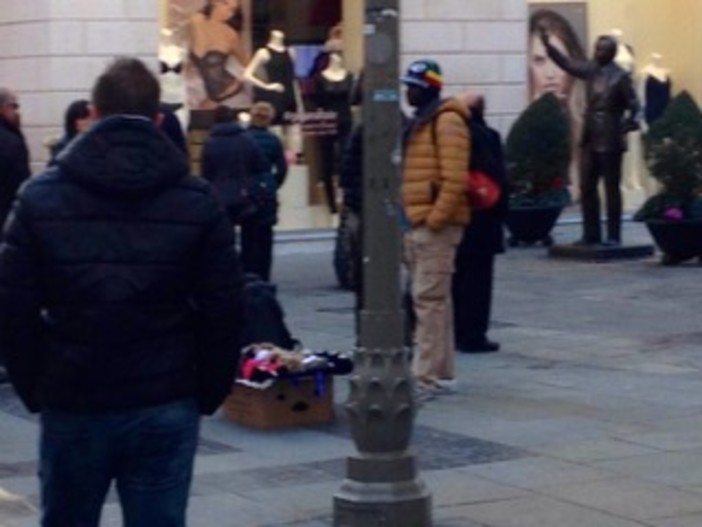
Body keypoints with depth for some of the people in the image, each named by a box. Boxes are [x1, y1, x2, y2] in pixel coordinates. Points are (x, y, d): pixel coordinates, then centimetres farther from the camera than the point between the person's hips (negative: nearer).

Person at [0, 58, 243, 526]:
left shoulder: (41, 197, 0)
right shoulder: (197, 201, -1)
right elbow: (224, 311, -2)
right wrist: (208, 393, 9)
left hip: (71, 405, 1)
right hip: (167, 408, 0)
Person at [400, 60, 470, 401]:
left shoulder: (446, 121, -10)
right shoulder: (418, 123, 20)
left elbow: (454, 178, -18)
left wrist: (435, 218, -20)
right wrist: (409, 219, 15)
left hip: (435, 225, -10)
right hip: (416, 224, 10)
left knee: (429, 299, -10)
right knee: (434, 299, 13)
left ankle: (427, 377, -10)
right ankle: (441, 372, 19)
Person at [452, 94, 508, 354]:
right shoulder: (486, 137, -14)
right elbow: (498, 178, -13)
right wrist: (500, 212, -3)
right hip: (481, 219, -6)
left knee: (456, 277, 14)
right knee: (477, 278, -2)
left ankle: (454, 333, 19)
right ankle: (473, 335, -2)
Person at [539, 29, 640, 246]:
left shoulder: (621, 77, -10)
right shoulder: (592, 70, 8)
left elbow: (633, 107, -10)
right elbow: (567, 63, 12)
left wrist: (623, 130, -19)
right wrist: (548, 44, 3)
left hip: (610, 142, -6)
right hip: (591, 140, 6)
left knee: (612, 189, 0)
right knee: (587, 188, 8)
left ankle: (613, 237, 5)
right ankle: (591, 234, 15)